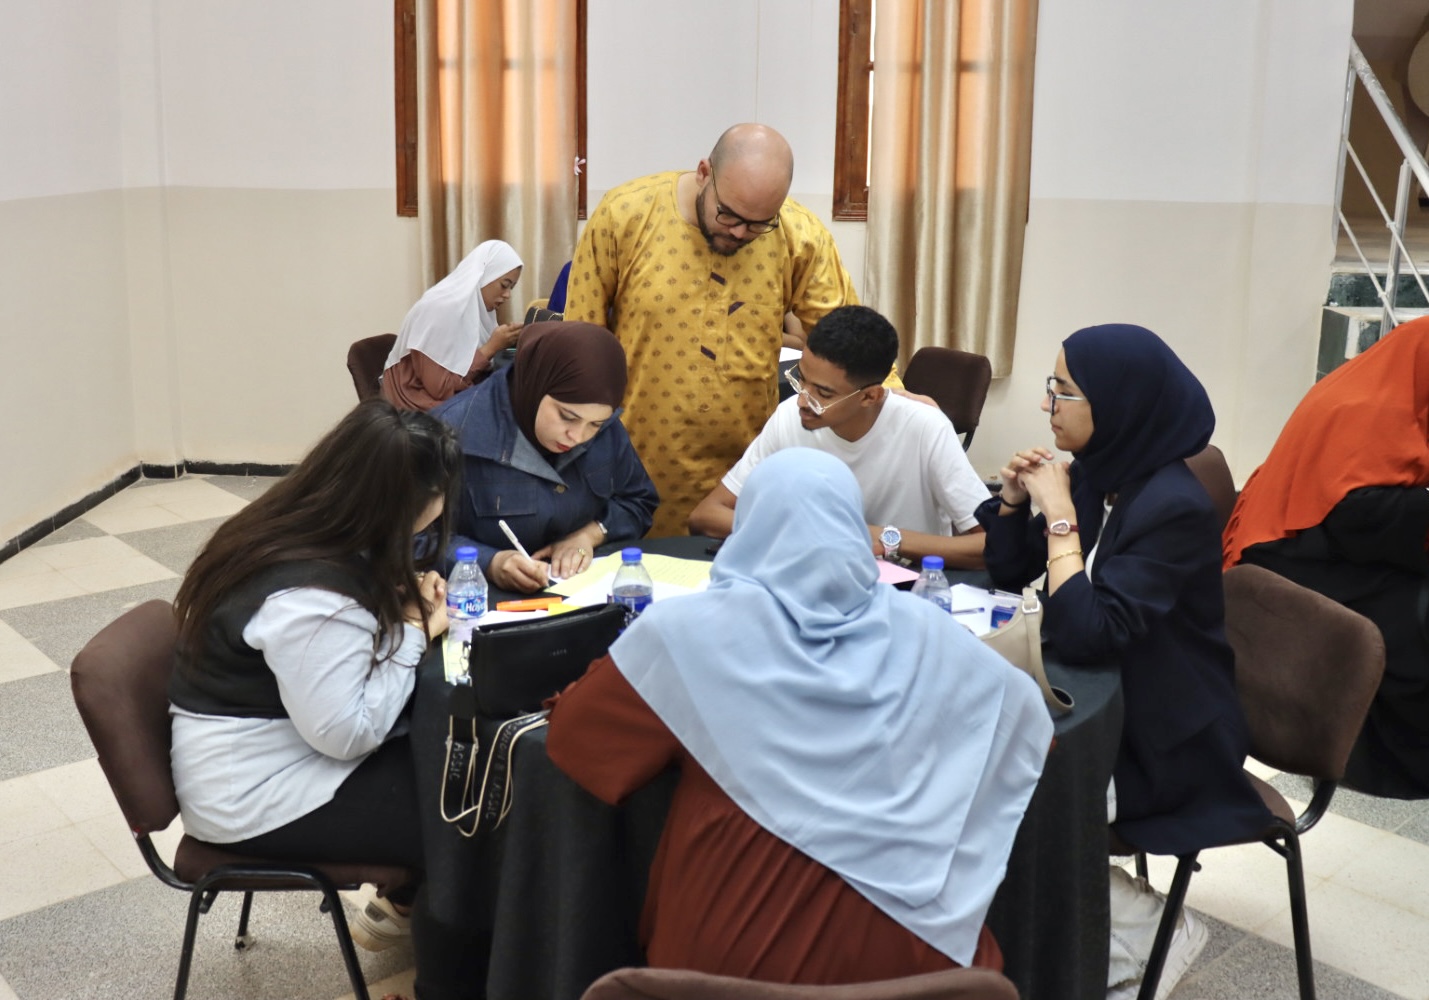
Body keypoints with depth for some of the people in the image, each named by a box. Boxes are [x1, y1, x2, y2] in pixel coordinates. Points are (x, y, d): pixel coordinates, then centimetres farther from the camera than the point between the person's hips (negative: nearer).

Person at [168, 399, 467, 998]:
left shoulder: (295, 527, -3)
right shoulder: (310, 597, -32)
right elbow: (348, 733, -26)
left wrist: (401, 604, -3)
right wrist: (413, 635, -17)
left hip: (279, 747, 9)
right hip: (260, 797, -9)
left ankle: (398, 908, 27)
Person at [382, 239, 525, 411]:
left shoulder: (477, 306, 4)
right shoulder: (439, 309, -20)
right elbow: (439, 387, -22)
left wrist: (500, 345, -7)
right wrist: (491, 347, -20)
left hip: (455, 399, 7)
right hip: (422, 405, -7)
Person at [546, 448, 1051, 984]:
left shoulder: (691, 629, -6)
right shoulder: (920, 630, 3)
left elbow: (574, 738, 2)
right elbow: (1028, 714, 17)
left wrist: (634, 667, 19)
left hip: (732, 952, -1)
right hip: (893, 948, 2)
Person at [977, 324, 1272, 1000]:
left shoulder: (1175, 507, -26)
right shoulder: (1093, 475, -2)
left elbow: (1085, 634, -32)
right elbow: (1009, 575, 10)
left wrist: (1060, 517, -25)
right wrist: (1015, 495, -7)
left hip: (1167, 744, -8)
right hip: (1098, 707, 8)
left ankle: (1154, 934, 7)